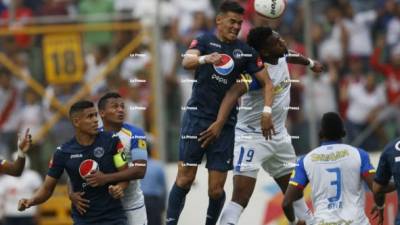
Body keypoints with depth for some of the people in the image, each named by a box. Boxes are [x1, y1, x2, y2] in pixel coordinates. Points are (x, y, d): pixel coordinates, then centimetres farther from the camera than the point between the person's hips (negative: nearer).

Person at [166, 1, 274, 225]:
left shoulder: (245, 51, 6)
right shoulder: (205, 41, 0)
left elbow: (267, 82, 7)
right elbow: (186, 61, -20)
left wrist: (267, 111, -9)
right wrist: (206, 58, -42)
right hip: (198, 115, -2)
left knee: (216, 189, 0)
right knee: (185, 179, -7)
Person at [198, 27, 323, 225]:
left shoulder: (282, 59, 0)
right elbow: (234, 93, -43)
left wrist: (311, 63, 49)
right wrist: (219, 123, -60)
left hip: (279, 137, 8)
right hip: (252, 138, -8)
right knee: (240, 197, -18)